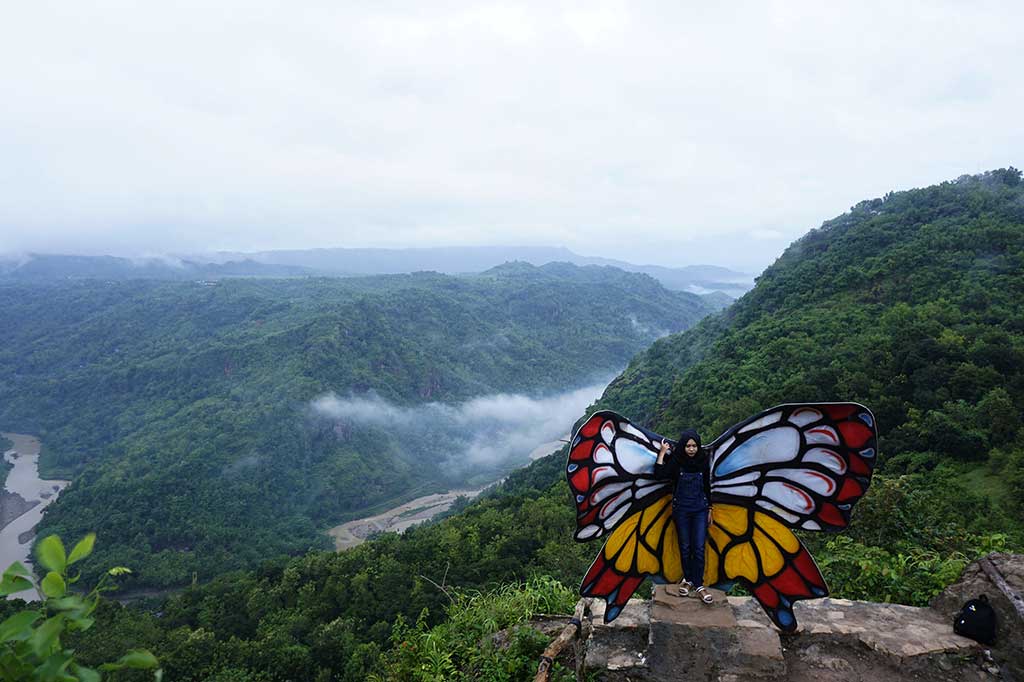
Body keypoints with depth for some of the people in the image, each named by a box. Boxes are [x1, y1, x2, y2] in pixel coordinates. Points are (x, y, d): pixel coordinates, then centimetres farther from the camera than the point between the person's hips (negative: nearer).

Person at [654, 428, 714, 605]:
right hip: (681, 509, -1)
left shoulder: (703, 461, -2)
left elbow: (707, 487, 7)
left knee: (699, 547, -2)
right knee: (685, 547, 8)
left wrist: (709, 509, 10)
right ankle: (687, 579, 23)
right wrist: (662, 452, -18)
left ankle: (698, 584, 6)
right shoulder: (676, 461, -8)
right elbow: (658, 474, -21)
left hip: (700, 509, 1)